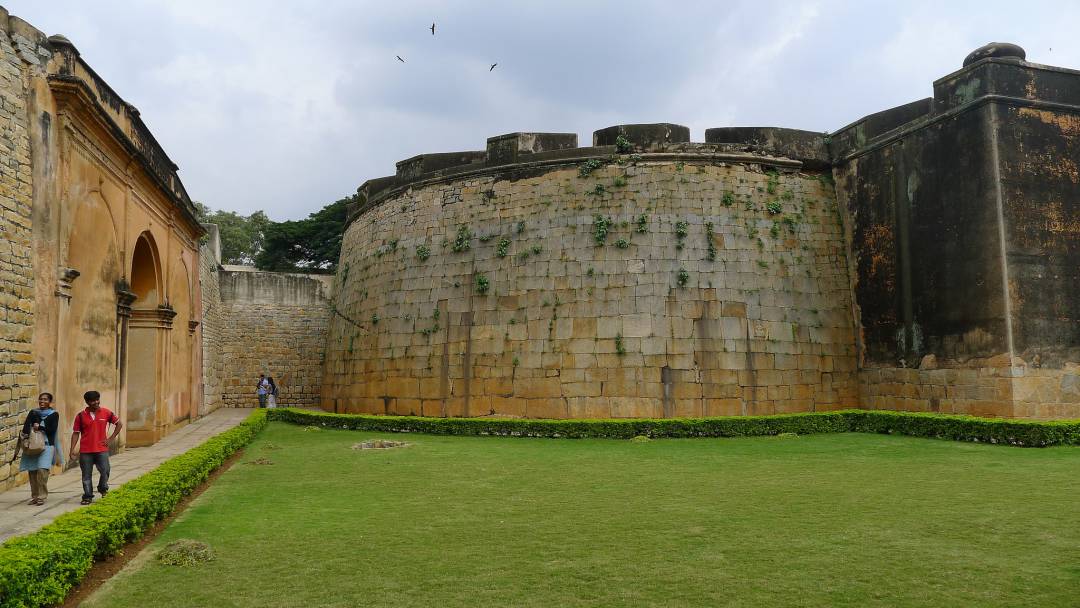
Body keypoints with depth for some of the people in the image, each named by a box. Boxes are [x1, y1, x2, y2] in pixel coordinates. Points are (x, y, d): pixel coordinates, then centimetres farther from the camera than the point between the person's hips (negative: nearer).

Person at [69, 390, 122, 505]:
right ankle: (87, 497, 16)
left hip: (102, 450, 0)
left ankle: (103, 488, 22)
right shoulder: (81, 416, 0)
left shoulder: (106, 413, 0)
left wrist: (110, 438, 4)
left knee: (105, 471, -5)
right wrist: (72, 450, -3)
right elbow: (76, 433, 3)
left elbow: (119, 424, 11)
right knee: (86, 475, 5)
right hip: (85, 451, 0)